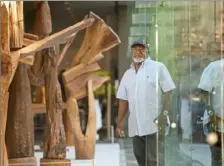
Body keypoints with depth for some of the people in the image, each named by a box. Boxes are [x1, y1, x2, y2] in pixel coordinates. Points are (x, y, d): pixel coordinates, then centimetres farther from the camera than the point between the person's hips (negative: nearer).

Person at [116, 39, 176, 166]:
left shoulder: (158, 67, 1)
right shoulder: (128, 74, 16)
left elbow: (168, 91, -4)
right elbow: (123, 99, 17)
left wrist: (164, 114, -14)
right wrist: (120, 122, 11)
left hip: (154, 124, -6)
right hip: (135, 126, 6)